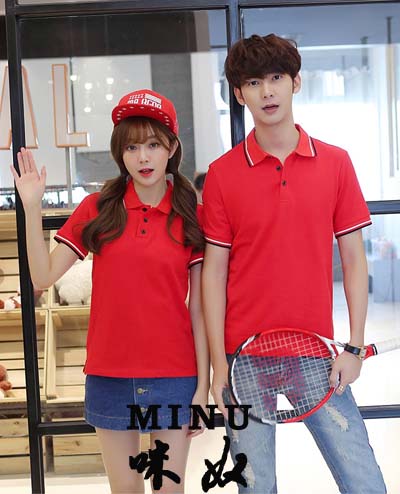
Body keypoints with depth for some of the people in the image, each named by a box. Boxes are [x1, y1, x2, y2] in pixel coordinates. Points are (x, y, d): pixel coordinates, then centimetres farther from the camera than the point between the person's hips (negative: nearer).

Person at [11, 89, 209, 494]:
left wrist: (203, 385, -3)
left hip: (173, 376, -1)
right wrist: (32, 208, -13)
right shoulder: (97, 209, 0)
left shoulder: (191, 216, -2)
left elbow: (198, 307, -1)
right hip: (109, 376, 1)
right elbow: (43, 276, -4)